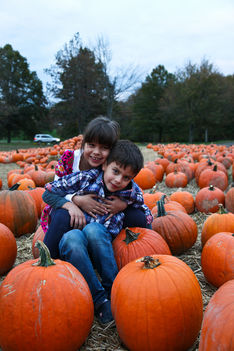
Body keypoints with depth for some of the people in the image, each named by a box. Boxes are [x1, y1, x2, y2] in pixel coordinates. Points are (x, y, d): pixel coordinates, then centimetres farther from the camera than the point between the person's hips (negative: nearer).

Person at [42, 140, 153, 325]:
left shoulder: (132, 192, -3)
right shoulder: (86, 178, -8)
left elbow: (146, 216, 12)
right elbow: (48, 192, 1)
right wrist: (70, 204, -16)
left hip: (104, 245, 0)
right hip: (74, 246, 0)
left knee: (93, 229, -34)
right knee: (72, 237, -36)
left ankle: (114, 289, -21)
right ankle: (100, 300, -27)